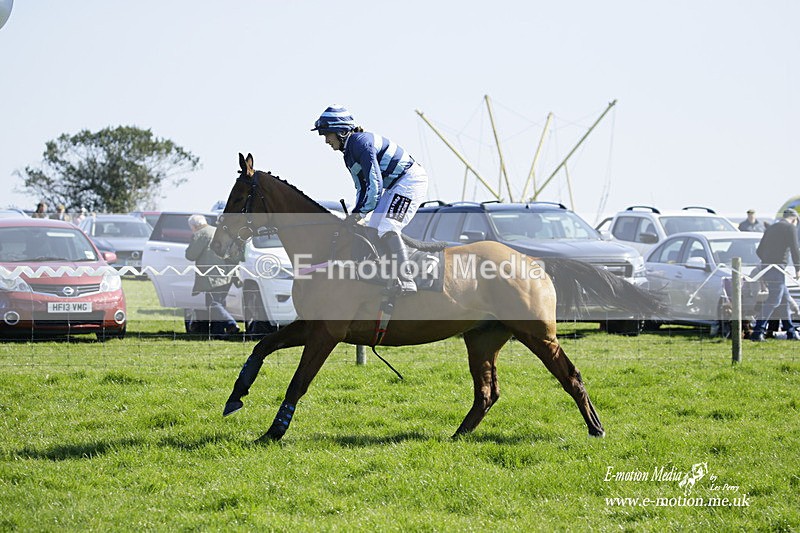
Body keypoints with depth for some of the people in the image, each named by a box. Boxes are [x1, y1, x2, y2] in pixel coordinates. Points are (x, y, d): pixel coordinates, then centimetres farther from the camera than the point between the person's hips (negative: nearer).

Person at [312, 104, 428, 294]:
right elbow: (362, 188, 15)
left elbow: (375, 183, -26)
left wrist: (360, 212, -26)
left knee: (386, 228, -22)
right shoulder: (348, 153, 11)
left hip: (410, 180, -11)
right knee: (373, 230, 7)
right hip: (394, 186, 11)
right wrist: (354, 214, 2)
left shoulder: (362, 142, -20)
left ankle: (406, 282, -28)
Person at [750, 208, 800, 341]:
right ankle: (757, 332, -18)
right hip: (777, 267, -8)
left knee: (785, 299, 15)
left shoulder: (771, 228, 20)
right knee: (773, 301, -10)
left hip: (766, 266, 9)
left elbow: (759, 250, 22)